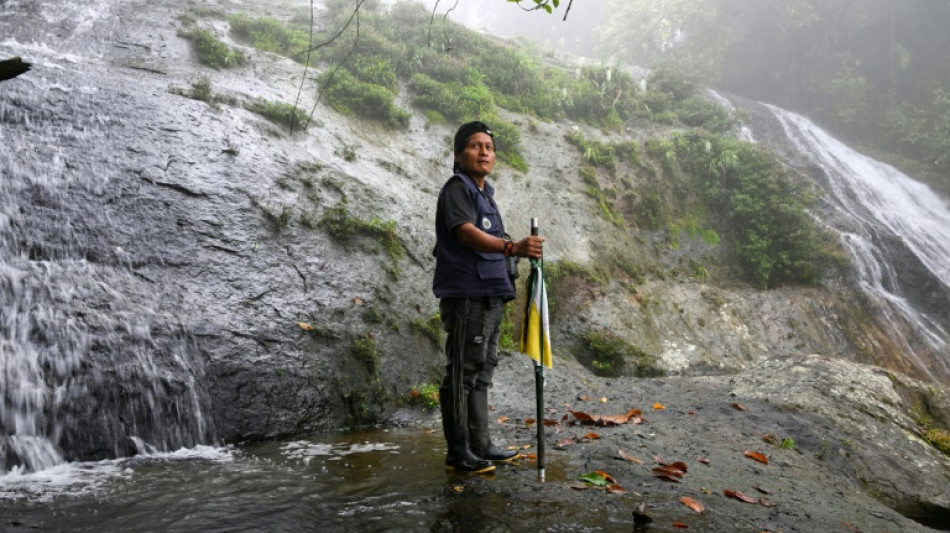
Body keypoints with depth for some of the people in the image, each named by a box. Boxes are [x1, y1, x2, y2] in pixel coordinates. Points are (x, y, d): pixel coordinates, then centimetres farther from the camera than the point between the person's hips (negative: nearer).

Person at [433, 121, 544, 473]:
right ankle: (458, 453, 0)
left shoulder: (485, 193, 20)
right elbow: (467, 233, -27)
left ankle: (480, 445, 23)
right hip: (465, 295, -10)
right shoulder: (457, 188, -9)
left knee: (481, 372, 14)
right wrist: (512, 247, -41)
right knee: (462, 373, -6)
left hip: (490, 296, 10)